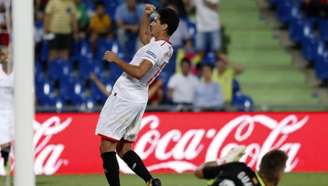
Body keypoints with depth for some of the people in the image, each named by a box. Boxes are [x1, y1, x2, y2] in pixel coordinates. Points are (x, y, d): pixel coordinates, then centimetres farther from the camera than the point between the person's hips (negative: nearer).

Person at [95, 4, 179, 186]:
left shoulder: (156, 48, -18)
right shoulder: (166, 47, 12)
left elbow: (138, 72, -30)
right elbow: (144, 37, 34)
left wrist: (116, 60, -20)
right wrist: (146, 15, 24)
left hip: (124, 97, -10)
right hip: (139, 99, 10)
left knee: (107, 146, -8)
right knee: (123, 149, 14)